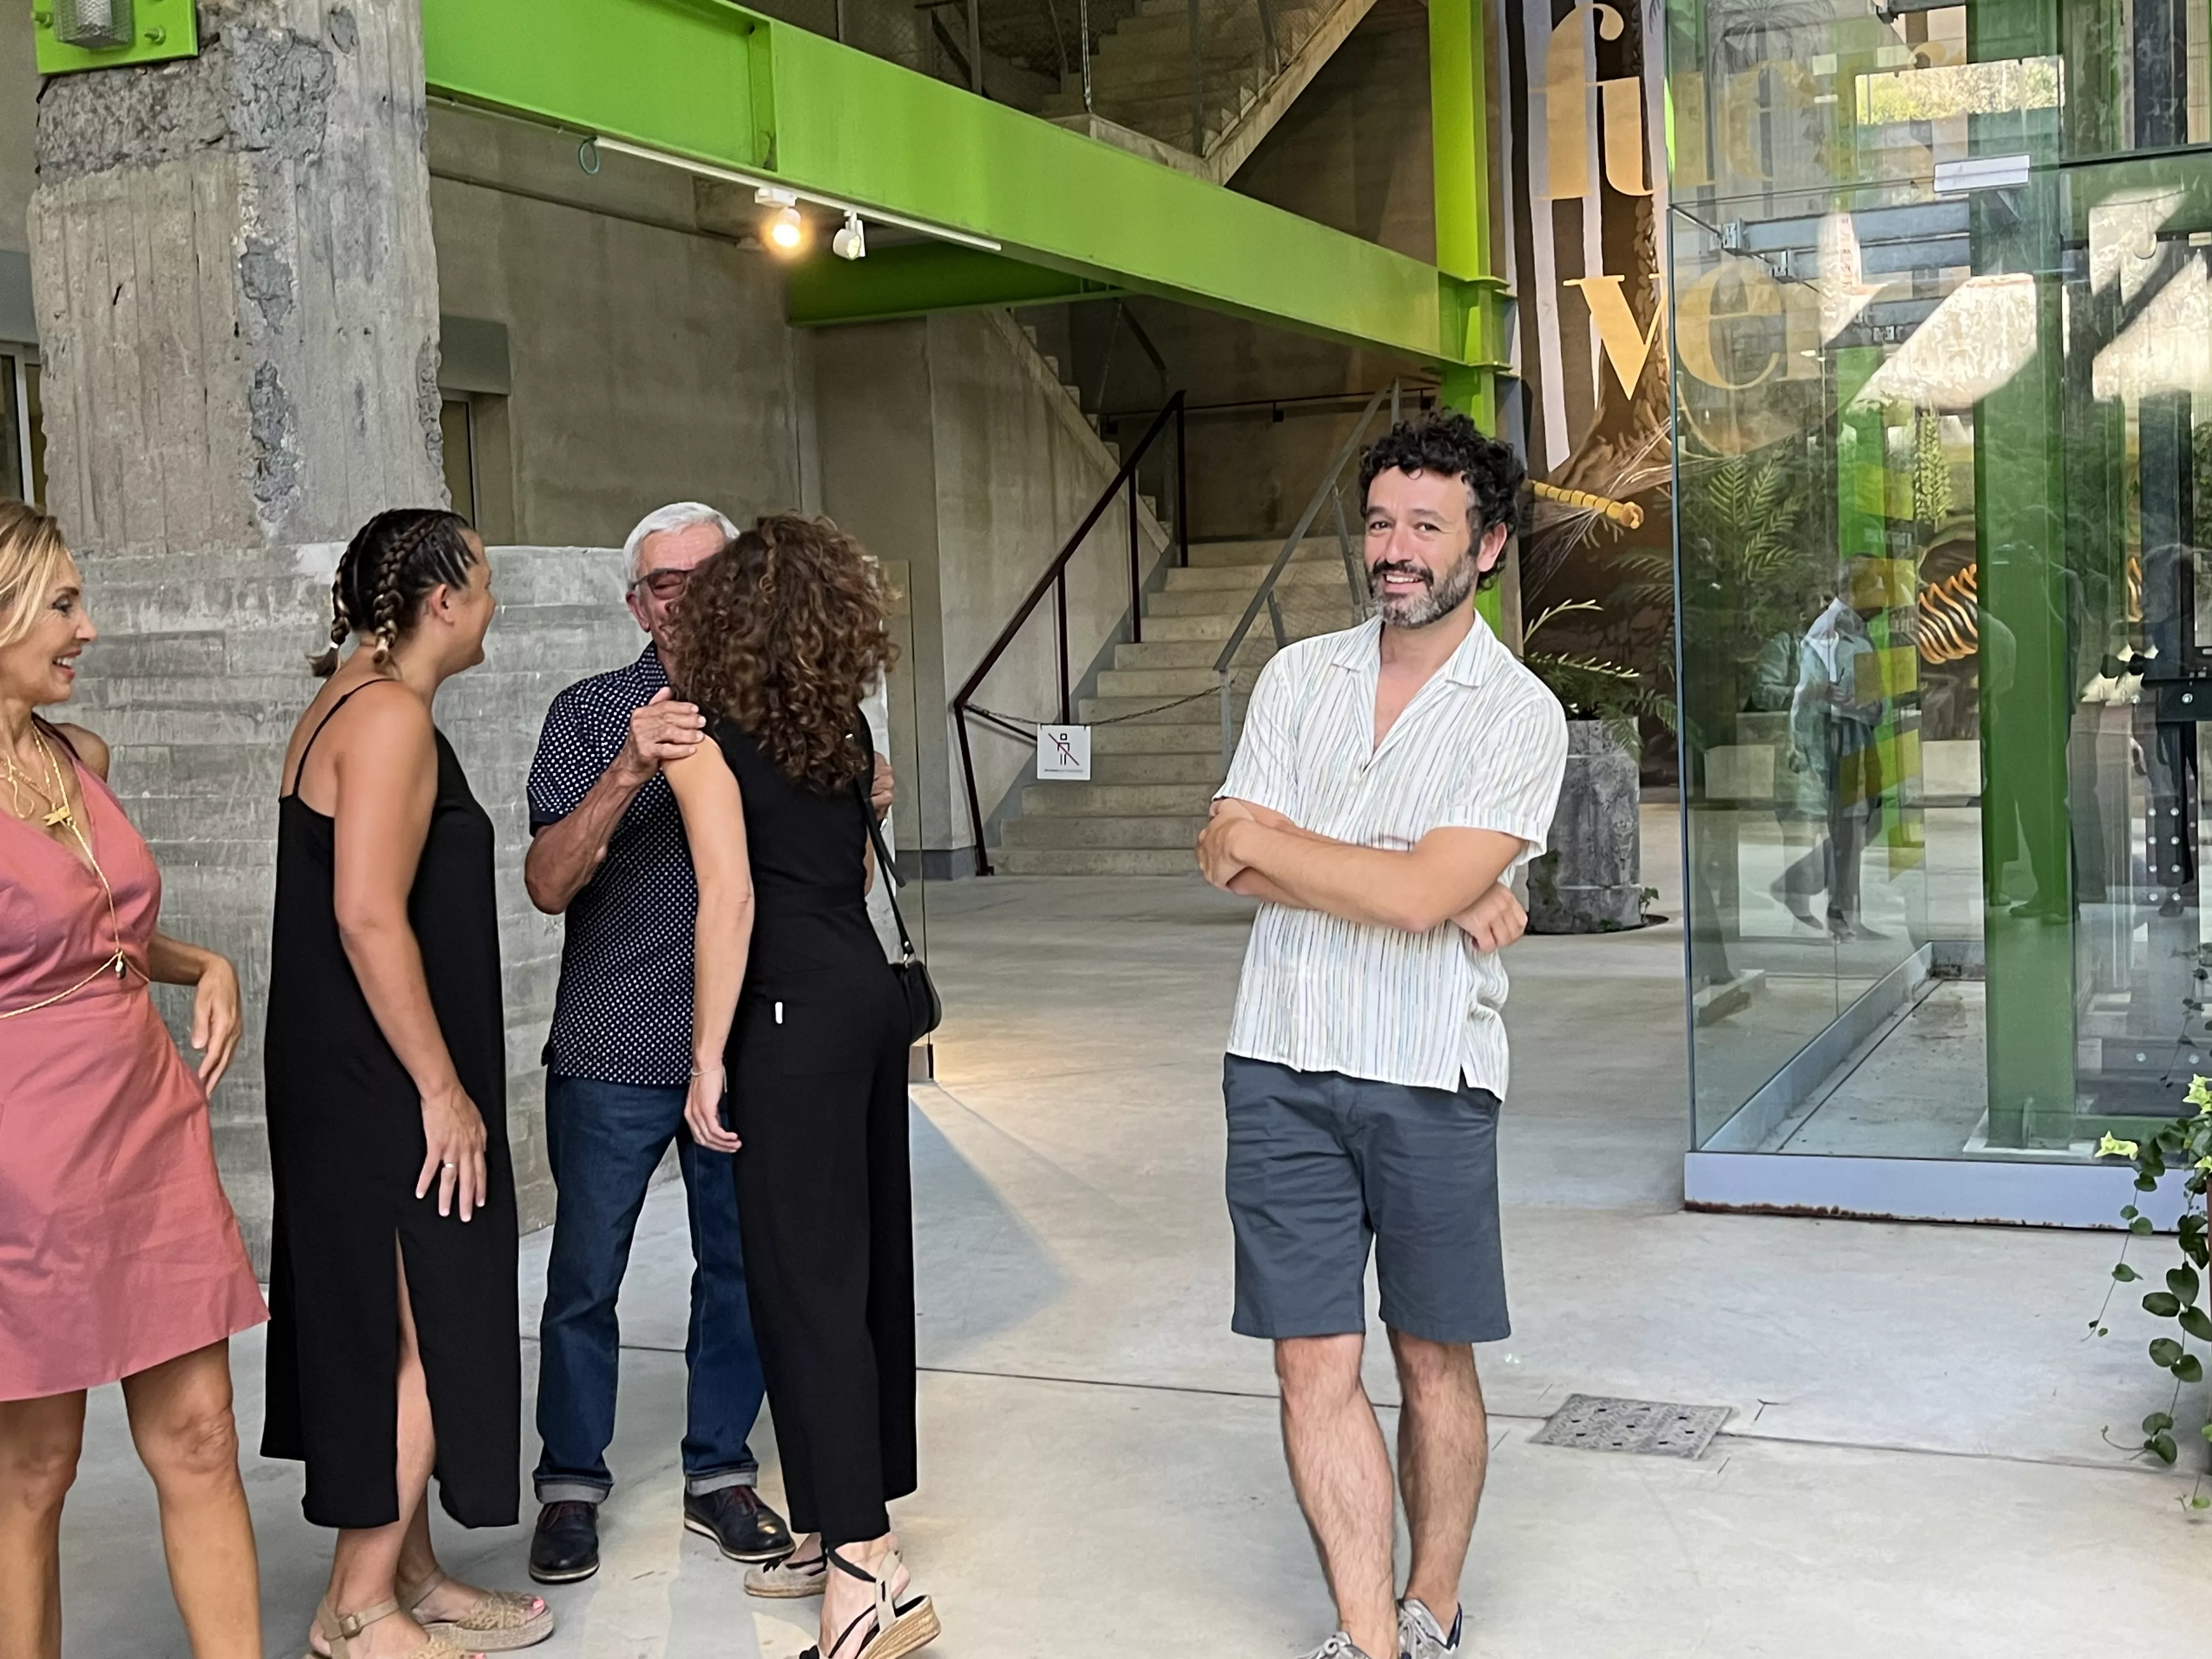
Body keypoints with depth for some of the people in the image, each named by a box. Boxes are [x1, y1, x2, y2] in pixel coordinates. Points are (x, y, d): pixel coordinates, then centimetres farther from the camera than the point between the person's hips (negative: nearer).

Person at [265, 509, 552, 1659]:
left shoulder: (348, 703, 14)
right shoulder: (391, 714, -17)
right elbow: (369, 916, -24)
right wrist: (443, 1090, -20)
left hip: (351, 1085, 10)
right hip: (386, 1089, -10)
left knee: (390, 1335, 16)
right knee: (424, 1338, -1)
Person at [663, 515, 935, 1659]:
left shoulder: (706, 732, -8)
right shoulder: (843, 722, 12)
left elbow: (729, 897, -16)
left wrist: (709, 1057, -13)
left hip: (794, 1018, -8)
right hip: (870, 994, 8)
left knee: (805, 1278, -4)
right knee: (868, 1261, 13)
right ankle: (843, 1526, 27)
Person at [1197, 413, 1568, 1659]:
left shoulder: (1520, 715, -5)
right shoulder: (1300, 676, 8)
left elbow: (1420, 895, -18)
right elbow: (1227, 865, -3)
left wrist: (1268, 838, -4)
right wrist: (1444, 895, -11)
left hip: (1430, 1077, -3)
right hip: (1283, 1065, 3)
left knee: (1435, 1363, 11)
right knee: (1316, 1367, 1)